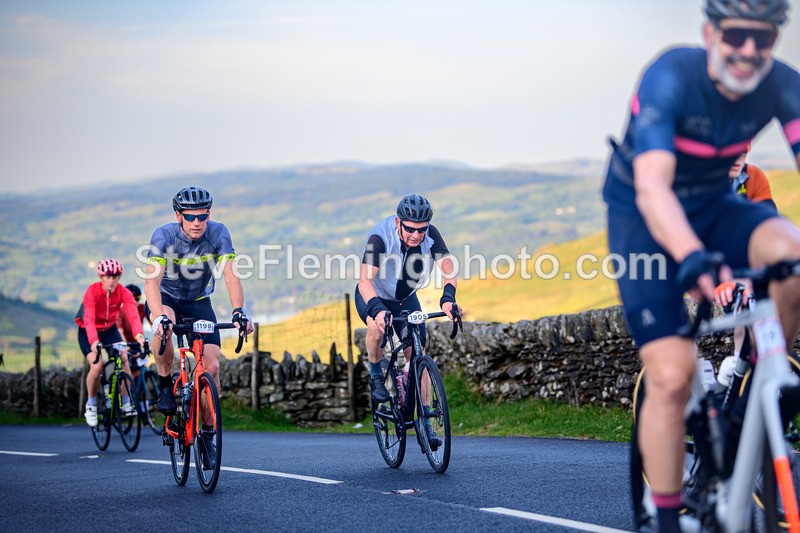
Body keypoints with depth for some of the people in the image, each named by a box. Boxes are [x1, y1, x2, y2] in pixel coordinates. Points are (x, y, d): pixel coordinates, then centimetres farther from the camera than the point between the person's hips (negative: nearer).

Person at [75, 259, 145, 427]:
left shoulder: (123, 293, -21)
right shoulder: (92, 291, -28)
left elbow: (133, 315, -35)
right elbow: (89, 319, -40)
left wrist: (139, 336, -54)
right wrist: (94, 341, -57)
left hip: (110, 330, 3)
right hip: (87, 332, -3)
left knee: (123, 358, -21)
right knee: (97, 365, -23)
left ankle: (127, 404, -10)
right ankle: (91, 405, 1)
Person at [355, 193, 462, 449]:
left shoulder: (431, 235, -23)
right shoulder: (379, 237, -34)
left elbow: (448, 268, -31)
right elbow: (365, 280, -44)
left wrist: (448, 297, -50)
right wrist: (377, 308, -61)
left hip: (406, 298, 3)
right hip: (374, 296, -3)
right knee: (378, 325, -36)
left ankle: (424, 422, 4)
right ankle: (376, 376, -10)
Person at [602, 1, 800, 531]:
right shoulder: (671, 78, -28)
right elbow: (652, 186, -40)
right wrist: (691, 258, -57)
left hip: (714, 207, 4)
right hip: (643, 221, -3)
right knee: (673, 376, -15)